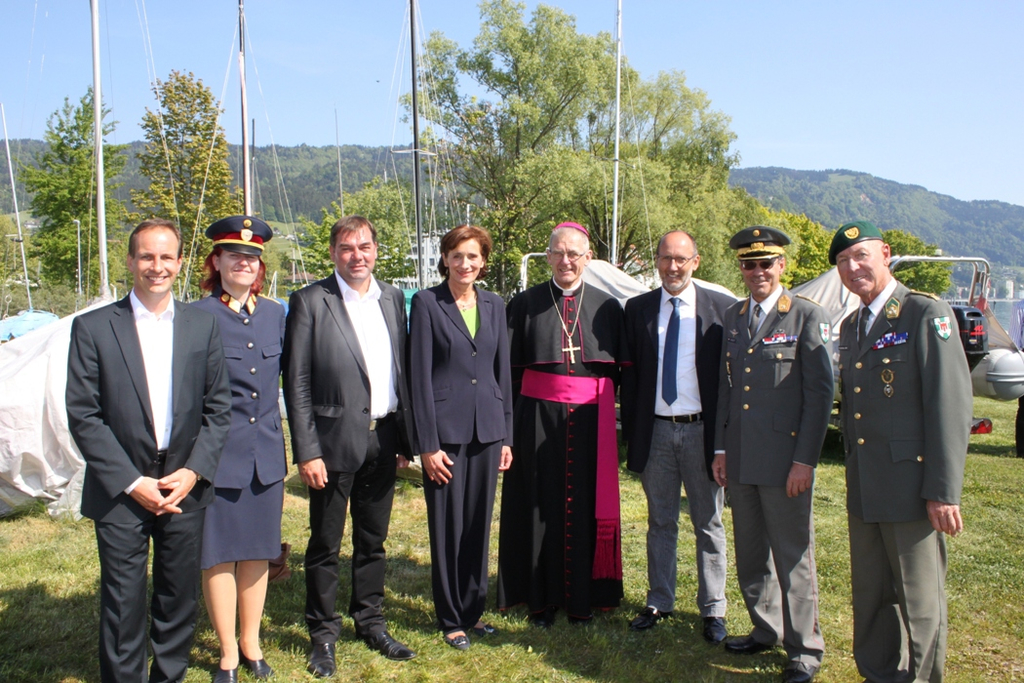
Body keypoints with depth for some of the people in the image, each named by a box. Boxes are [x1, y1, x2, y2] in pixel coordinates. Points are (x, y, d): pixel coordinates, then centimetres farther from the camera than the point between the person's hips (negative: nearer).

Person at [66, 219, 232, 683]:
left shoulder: (202, 325, 5)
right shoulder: (93, 328, -2)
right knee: (123, 605, 4)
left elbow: (218, 407, 4)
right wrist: (132, 482, -11)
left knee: (180, 600, 12)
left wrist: (194, 471, -7)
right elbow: (83, 417, -5)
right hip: (120, 493, -2)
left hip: (184, 487, 2)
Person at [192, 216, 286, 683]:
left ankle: (251, 642, 31)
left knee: (258, 552, 14)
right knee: (218, 555, 7)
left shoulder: (275, 314, 6)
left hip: (266, 451, 4)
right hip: (218, 450, -4)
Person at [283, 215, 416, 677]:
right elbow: (296, 383, -8)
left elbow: (402, 369, 10)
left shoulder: (392, 298, 8)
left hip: (383, 440, 4)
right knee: (325, 544, 8)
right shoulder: (310, 302, -7)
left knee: (373, 540, 17)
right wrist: (307, 451, -12)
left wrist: (405, 437, 7)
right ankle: (323, 634, 25)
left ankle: (371, 622, 33)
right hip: (335, 441, -4)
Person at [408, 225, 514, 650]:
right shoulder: (427, 303, -4)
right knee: (447, 527, 6)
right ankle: (451, 619, 21)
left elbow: (503, 371, 12)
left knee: (479, 524, 12)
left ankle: (474, 610, 28)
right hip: (445, 430, -4)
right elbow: (419, 376, -7)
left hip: (486, 430, 4)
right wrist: (427, 444, -11)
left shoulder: (494, 305, 9)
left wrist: (506, 435, 8)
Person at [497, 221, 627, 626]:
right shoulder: (526, 304, 3)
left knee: (586, 507, 6)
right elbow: (512, 370, 2)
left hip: (591, 421, 1)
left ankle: (582, 596, 21)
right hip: (539, 419, 0)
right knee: (541, 508, 6)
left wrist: (614, 420, -2)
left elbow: (619, 370, 7)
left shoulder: (607, 307, 6)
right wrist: (508, 428, -4)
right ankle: (542, 597, 20)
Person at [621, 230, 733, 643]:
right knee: (660, 522, 13)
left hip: (702, 430, -2)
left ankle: (712, 610, 22)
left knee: (709, 525, 9)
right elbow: (630, 374, 6)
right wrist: (631, 433, 2)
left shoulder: (721, 308, -2)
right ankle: (659, 602, 26)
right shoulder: (638, 309, 5)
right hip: (655, 431, 2)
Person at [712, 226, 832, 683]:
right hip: (741, 461, 6)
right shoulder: (733, 317, 11)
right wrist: (721, 448, 11)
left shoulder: (807, 316, -6)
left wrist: (805, 460, -13)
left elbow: (820, 392, -9)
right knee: (750, 554, 16)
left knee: (793, 557, 4)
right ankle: (765, 631, 34)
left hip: (785, 461, -5)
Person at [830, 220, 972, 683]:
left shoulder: (927, 315, -9)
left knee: (920, 603, 6)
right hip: (863, 491, 7)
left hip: (910, 488, -7)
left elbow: (952, 406, -14)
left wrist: (943, 491, -17)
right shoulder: (850, 327, 14)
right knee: (870, 597, 16)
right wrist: (853, 471, 16)